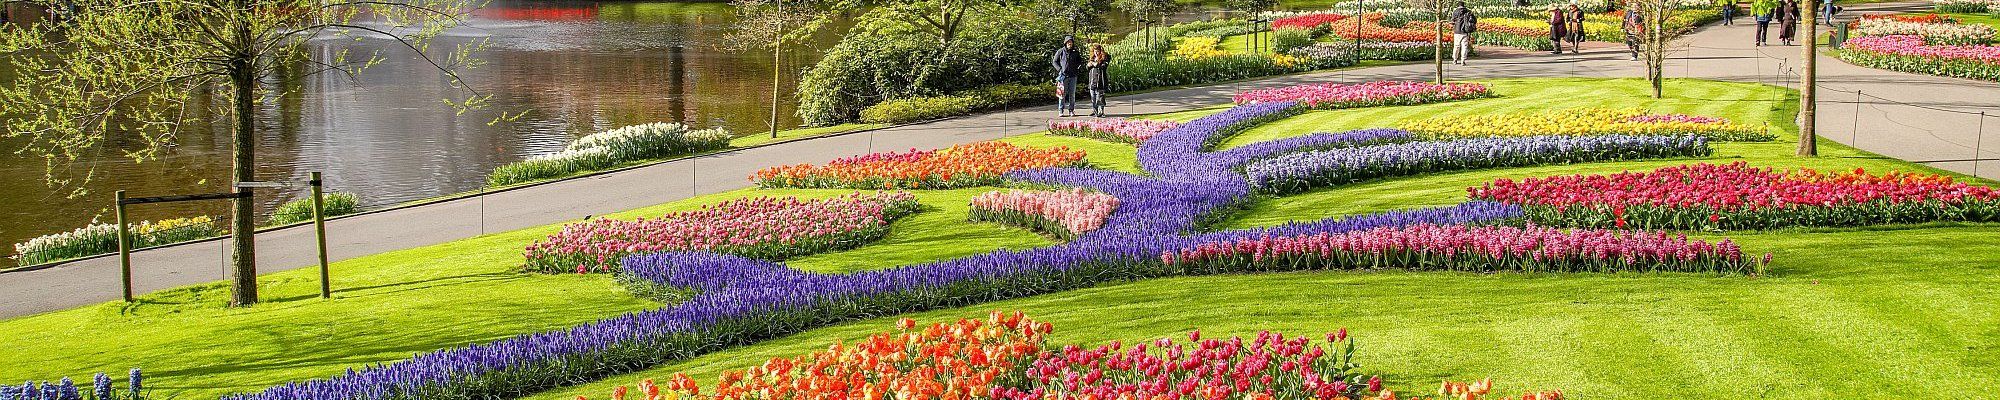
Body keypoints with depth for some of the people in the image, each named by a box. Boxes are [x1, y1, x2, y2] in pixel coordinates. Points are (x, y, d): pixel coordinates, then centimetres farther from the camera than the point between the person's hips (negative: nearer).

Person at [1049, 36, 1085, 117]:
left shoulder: (1075, 52, 9)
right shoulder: (1060, 51, 1)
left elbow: (1080, 61, 21)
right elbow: (1054, 62, 5)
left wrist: (1078, 69, 3)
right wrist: (1060, 69, -7)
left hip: (1073, 76, 3)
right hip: (1063, 75, -3)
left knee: (1072, 94, 4)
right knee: (1062, 93, -2)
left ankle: (1071, 110, 11)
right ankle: (1061, 111, 3)